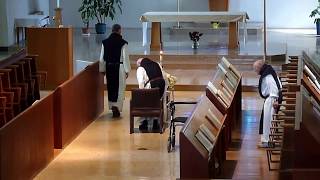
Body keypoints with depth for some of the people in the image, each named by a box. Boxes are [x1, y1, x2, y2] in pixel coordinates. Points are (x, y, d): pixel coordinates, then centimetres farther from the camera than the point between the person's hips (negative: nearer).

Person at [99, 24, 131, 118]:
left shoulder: (105, 42, 1)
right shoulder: (123, 43, -12)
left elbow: (102, 57, 5)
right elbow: (125, 58, -10)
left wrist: (102, 69, 13)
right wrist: (127, 70, -3)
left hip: (109, 67, 4)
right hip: (119, 67, -4)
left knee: (111, 87, 16)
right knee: (119, 88, 3)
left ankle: (112, 106, 23)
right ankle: (117, 106, -7)